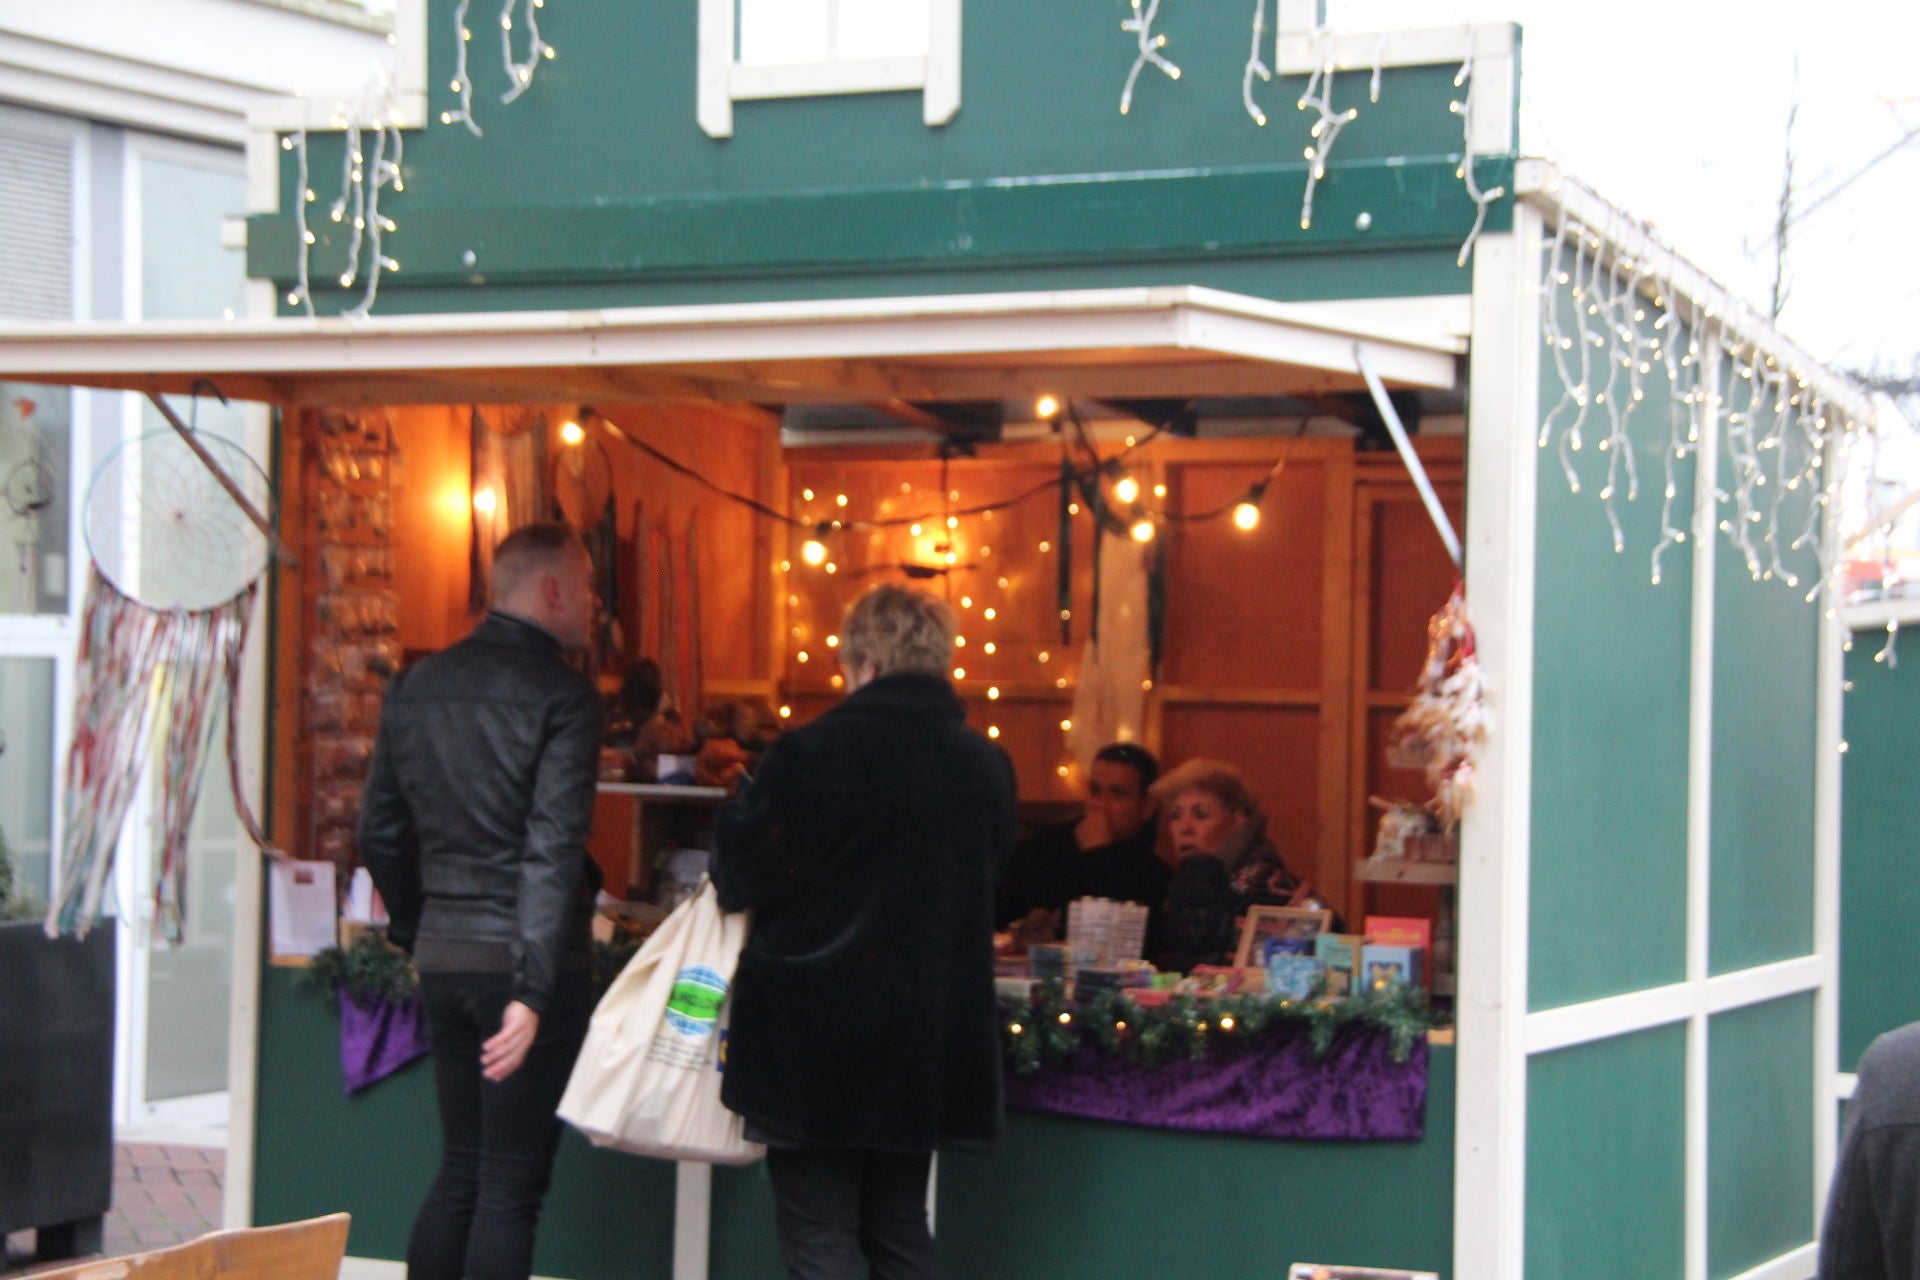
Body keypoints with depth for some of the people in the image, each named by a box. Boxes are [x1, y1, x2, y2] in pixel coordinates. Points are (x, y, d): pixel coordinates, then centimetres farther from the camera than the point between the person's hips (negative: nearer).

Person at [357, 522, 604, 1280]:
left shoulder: (417, 685, 9)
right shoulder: (561, 695, -11)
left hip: (443, 959, 6)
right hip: (518, 962, -6)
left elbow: (380, 832, 14)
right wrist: (534, 991, -23)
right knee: (510, 1187, -1)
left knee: (458, 1174, 16)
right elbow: (552, 851, -19)